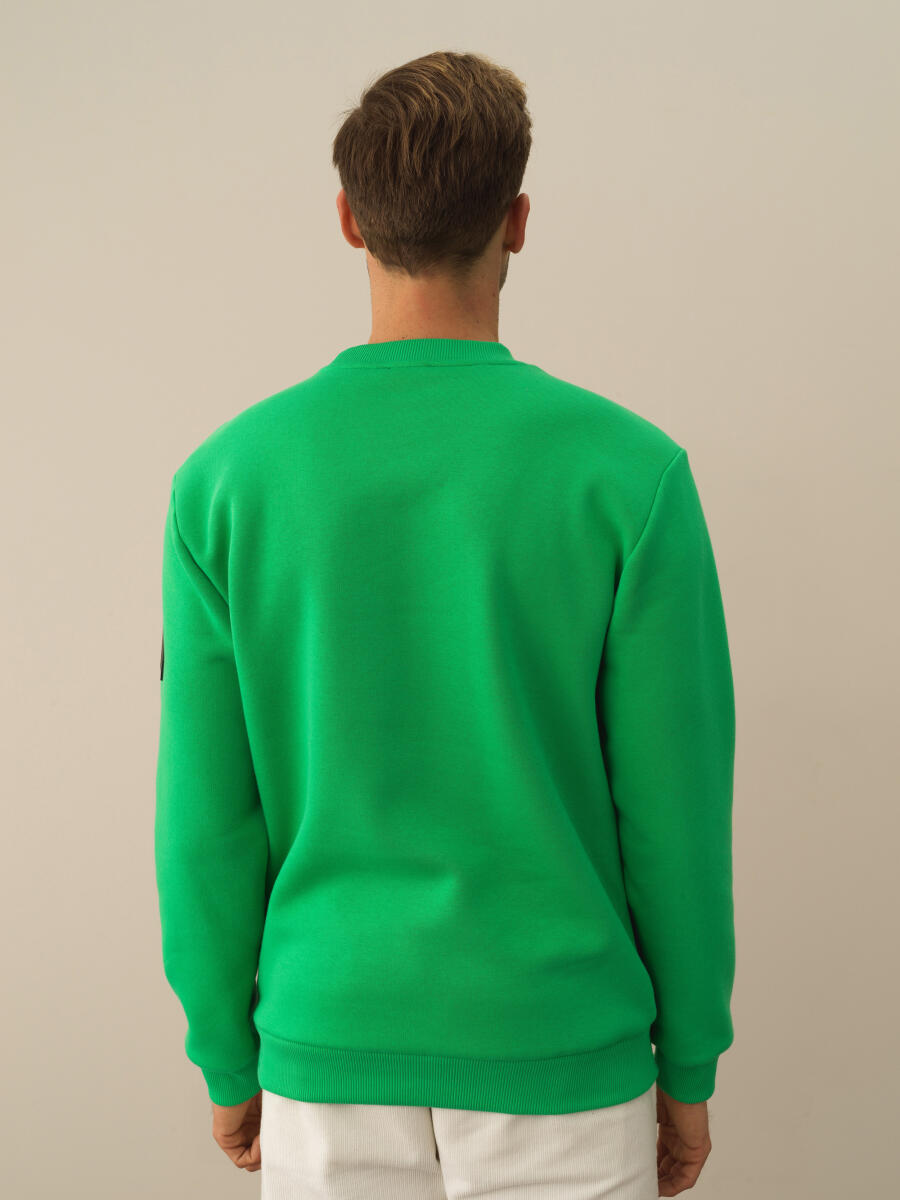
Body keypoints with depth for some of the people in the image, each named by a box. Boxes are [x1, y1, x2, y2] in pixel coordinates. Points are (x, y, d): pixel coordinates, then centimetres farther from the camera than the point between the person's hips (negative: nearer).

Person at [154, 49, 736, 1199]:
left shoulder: (226, 479, -9)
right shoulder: (629, 473, -13)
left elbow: (208, 817, -4)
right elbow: (675, 808, -8)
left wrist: (226, 1061, 10)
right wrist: (688, 1067, 6)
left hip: (329, 1049, 2)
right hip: (562, 1061, -1)